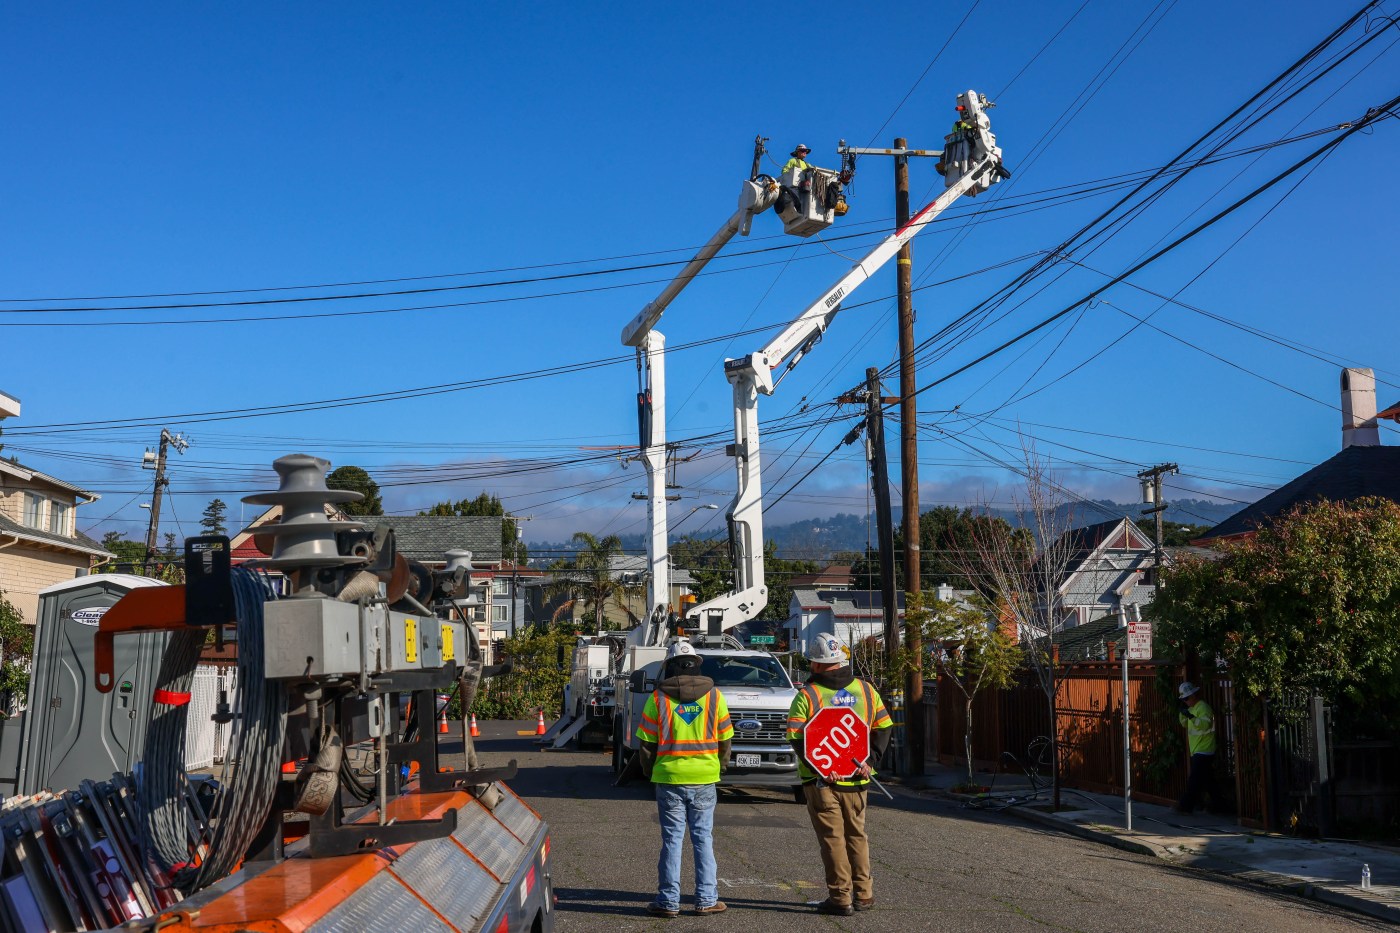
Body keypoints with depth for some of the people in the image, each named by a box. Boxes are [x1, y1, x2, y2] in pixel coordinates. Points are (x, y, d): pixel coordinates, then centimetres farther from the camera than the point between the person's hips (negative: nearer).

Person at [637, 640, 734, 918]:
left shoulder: (658, 698, -3)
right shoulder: (714, 696, 2)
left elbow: (647, 743, -1)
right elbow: (725, 739, 7)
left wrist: (649, 770, 15)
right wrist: (718, 766, 21)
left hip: (669, 779, -1)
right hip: (705, 779, 1)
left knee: (672, 838, 5)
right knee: (703, 838, 7)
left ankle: (668, 900, 7)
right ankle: (706, 900, 9)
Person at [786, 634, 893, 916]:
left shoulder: (807, 695, -9)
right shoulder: (865, 690, 5)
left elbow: (796, 738, -16)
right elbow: (883, 727, 4)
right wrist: (870, 759, -3)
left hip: (821, 780, -4)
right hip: (856, 779, 4)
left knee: (832, 838, 3)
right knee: (857, 835, 17)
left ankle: (840, 898, 3)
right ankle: (863, 894, 21)